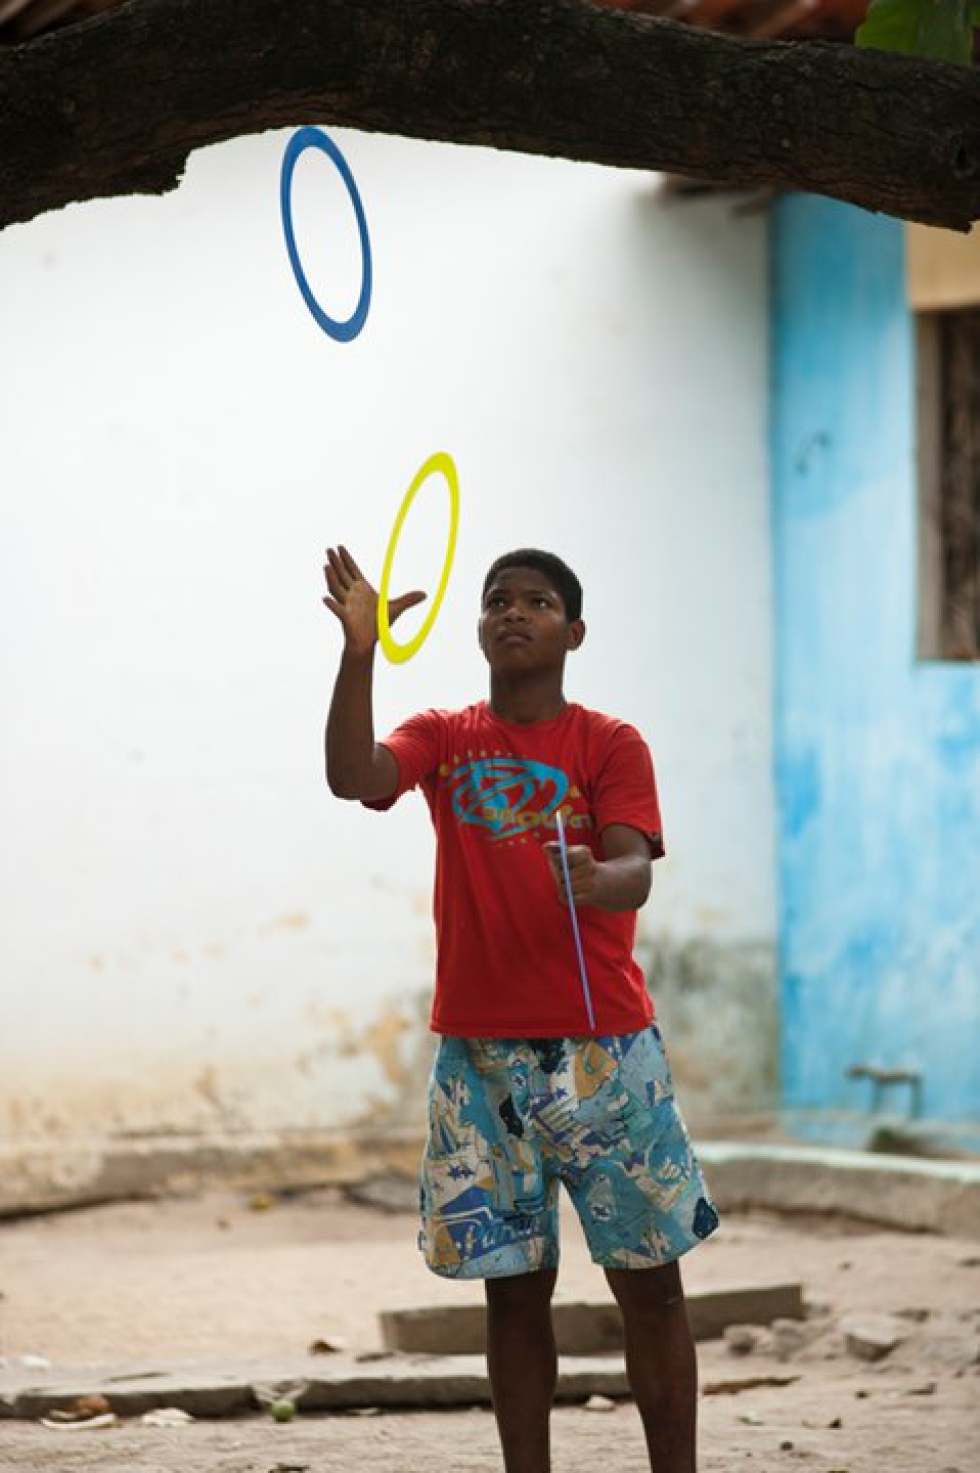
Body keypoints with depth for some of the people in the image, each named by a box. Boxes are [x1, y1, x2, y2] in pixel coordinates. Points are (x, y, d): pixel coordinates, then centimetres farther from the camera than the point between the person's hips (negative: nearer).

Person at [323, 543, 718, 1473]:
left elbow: (635, 872, -12)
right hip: (480, 1050, 2)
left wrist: (598, 882, -37)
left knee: (649, 1282, -1)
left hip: (604, 1046, -2)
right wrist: (359, 653, -26)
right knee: (514, 1286, 4)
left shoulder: (610, 744, 1)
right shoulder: (442, 739, 8)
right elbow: (352, 777, -13)